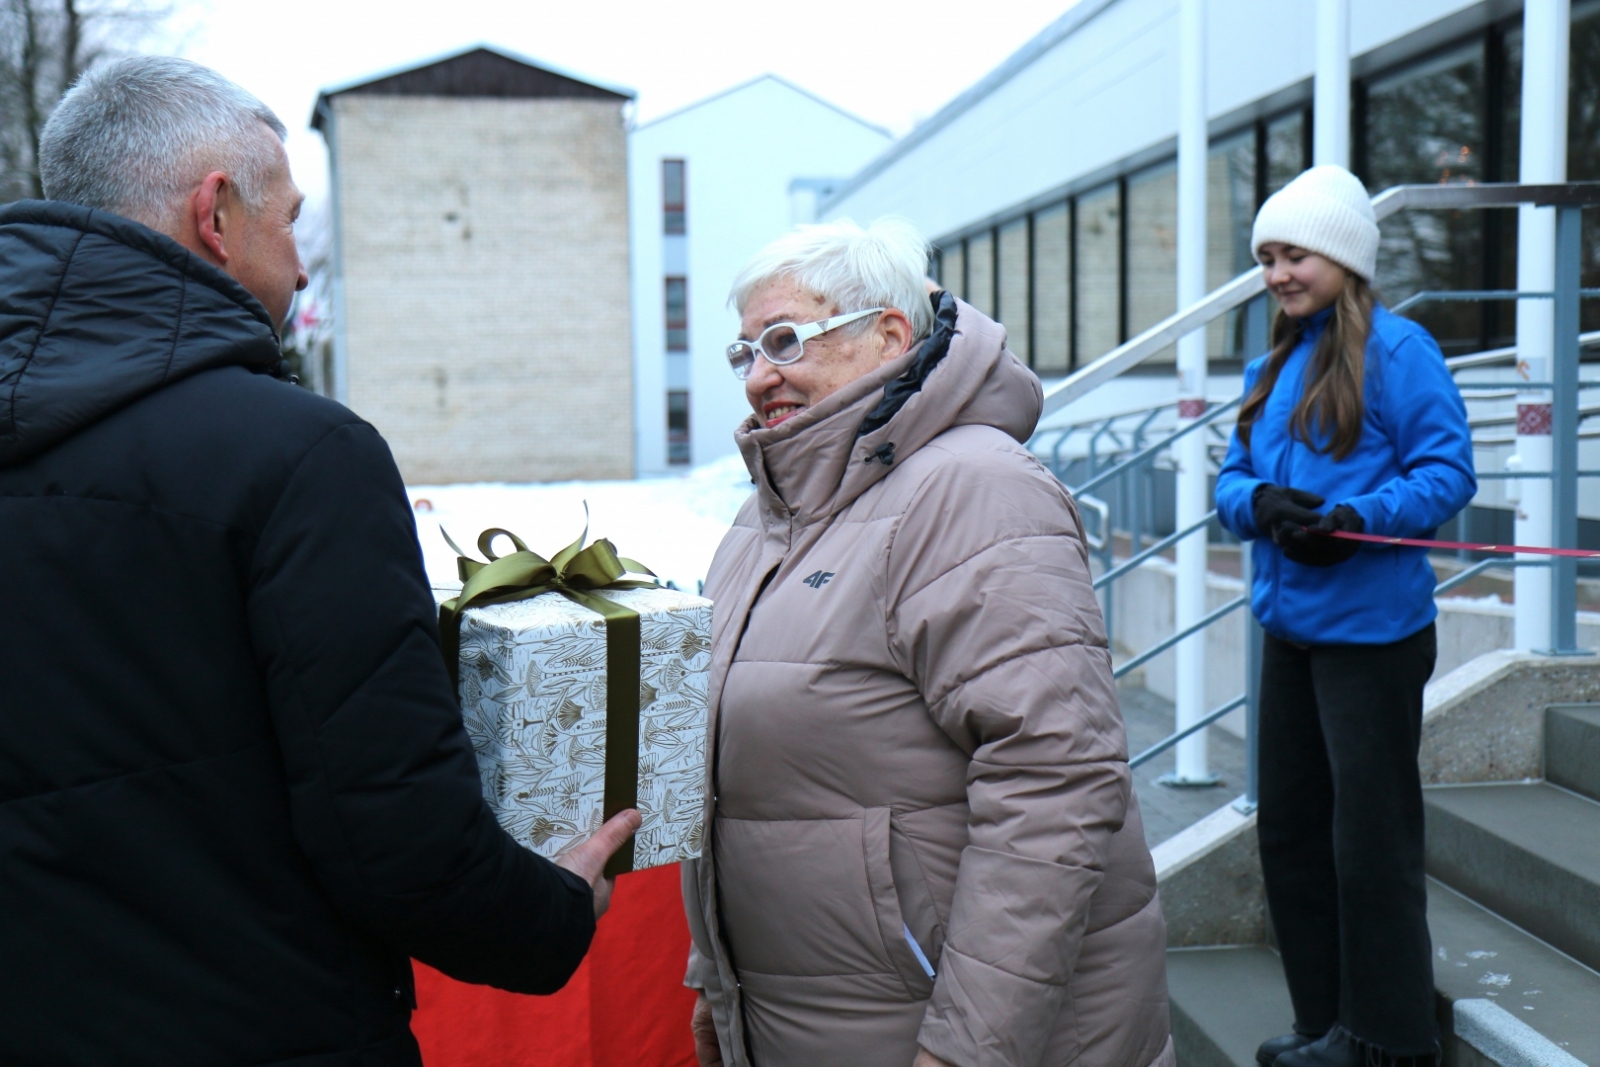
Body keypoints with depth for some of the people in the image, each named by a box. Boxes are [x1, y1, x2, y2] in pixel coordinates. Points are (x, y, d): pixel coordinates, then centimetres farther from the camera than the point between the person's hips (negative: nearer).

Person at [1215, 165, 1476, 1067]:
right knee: (1291, 830, 14)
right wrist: (1259, 502, -11)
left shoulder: (1397, 350, -9)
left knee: (1370, 838, 0)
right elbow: (1233, 477, 12)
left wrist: (1355, 519, -26)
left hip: (1370, 628, -8)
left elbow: (1449, 473, -13)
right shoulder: (1274, 366, 14)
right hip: (1290, 624, 8)